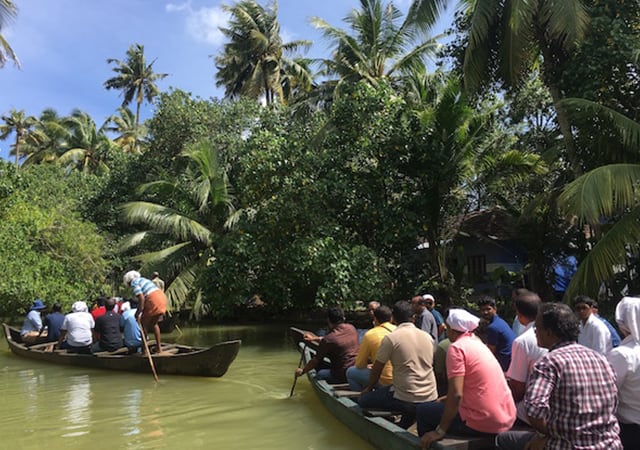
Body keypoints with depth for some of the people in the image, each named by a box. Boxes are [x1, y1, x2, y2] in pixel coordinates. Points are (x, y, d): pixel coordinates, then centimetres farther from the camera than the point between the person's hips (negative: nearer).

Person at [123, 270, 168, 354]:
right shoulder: (143, 280, 26)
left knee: (144, 324, 8)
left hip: (153, 301, -8)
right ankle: (159, 347, 26)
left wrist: (138, 313, -7)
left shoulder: (134, 283, 0)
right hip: (162, 298, 8)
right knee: (154, 323, 23)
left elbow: (141, 298, -13)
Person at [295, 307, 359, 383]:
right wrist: (314, 338, 30)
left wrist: (302, 371, 14)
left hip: (343, 375, -7)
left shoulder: (328, 339, -15)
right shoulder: (351, 328, 4)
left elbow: (316, 360, -3)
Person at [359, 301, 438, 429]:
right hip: (431, 398, 6)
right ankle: (402, 427, 17)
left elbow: (376, 369, 1)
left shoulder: (391, 338, -8)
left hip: (406, 400, -5)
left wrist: (369, 388, 19)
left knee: (363, 399, 9)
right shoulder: (428, 337, 7)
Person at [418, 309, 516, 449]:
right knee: (442, 404, 28)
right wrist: (446, 399, 26)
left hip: (483, 423, -8)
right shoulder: (477, 343, 12)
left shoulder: (457, 347, -14)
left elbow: (456, 394, -20)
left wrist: (440, 431, -15)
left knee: (423, 410, 8)